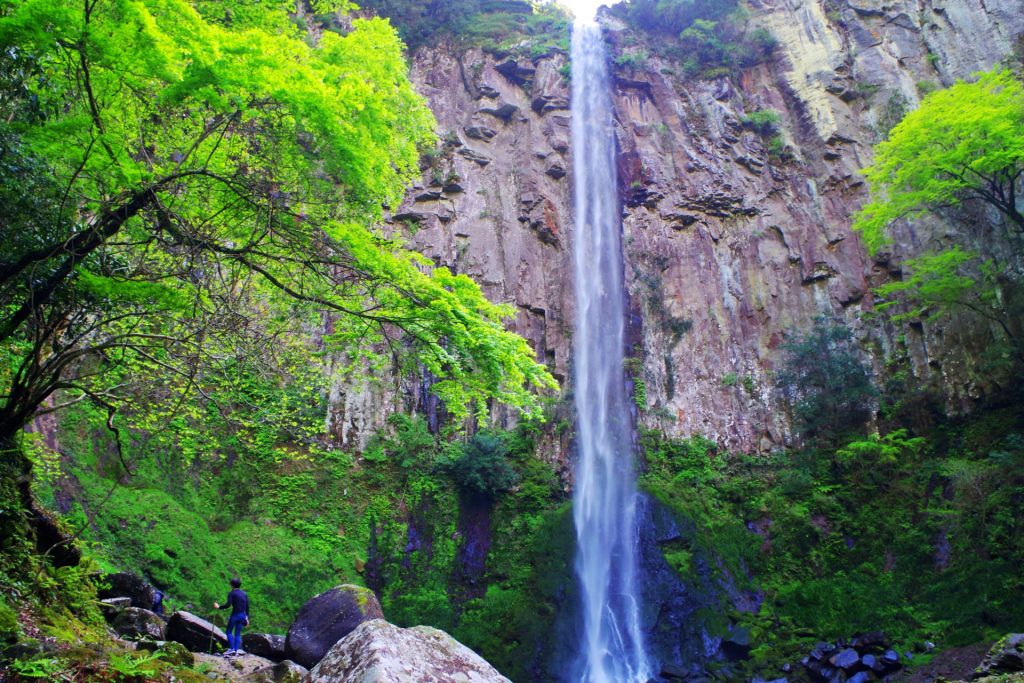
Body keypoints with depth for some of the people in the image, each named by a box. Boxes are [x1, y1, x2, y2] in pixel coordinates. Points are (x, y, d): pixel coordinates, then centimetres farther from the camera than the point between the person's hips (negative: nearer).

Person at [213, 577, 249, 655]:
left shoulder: (232, 593, -5)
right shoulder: (244, 594, 13)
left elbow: (228, 604, -17)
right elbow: (247, 606, 12)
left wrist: (219, 607, -4)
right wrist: (247, 617, 17)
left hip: (235, 614, -6)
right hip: (242, 615, 6)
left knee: (229, 632, 7)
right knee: (238, 633, 12)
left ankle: (232, 648, -3)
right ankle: (237, 649, 3)